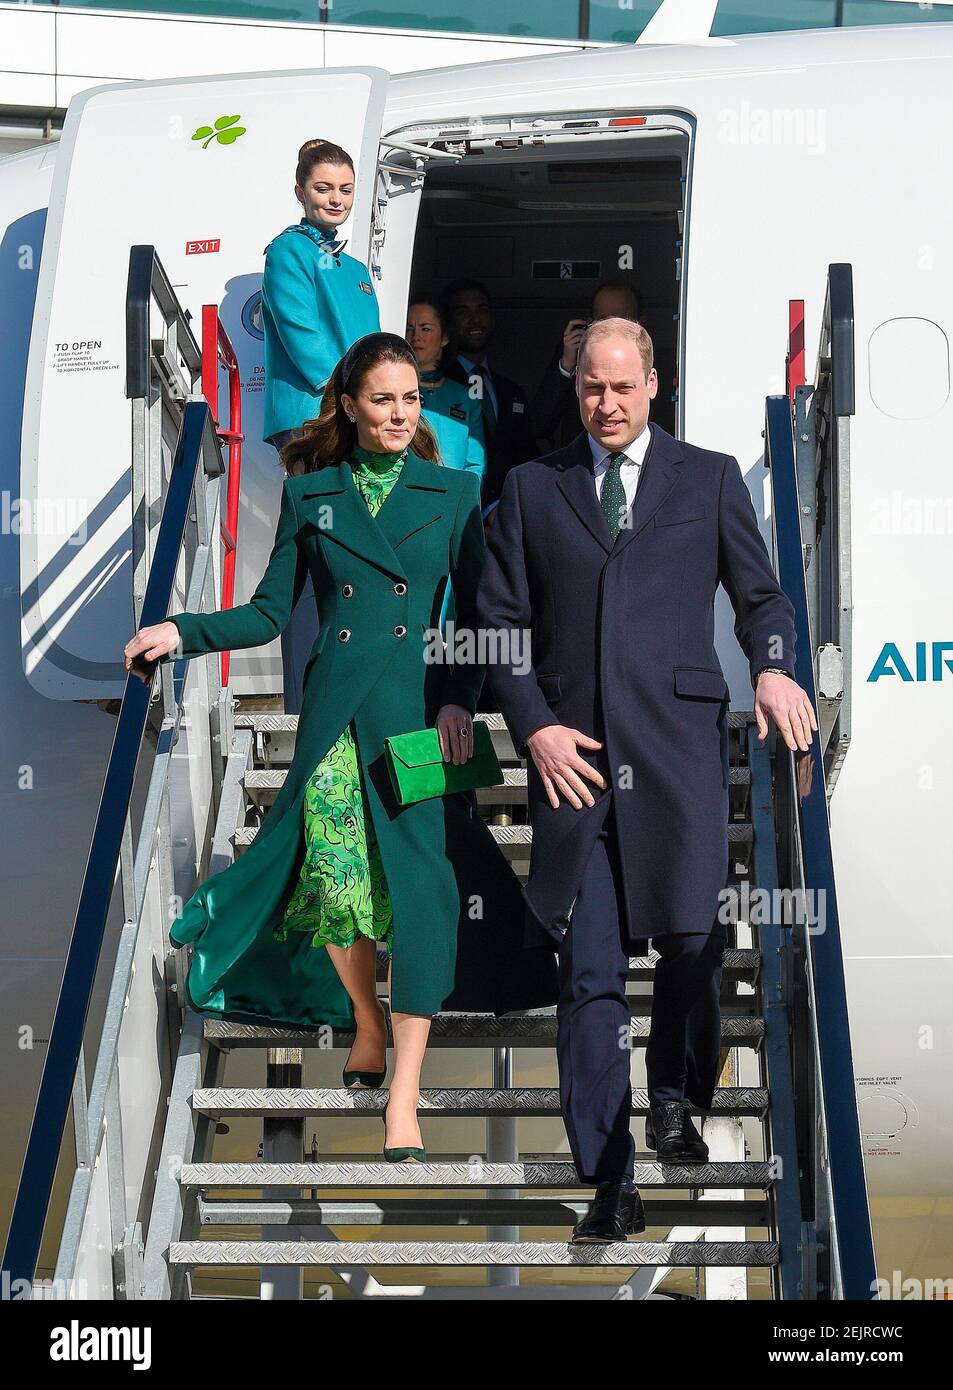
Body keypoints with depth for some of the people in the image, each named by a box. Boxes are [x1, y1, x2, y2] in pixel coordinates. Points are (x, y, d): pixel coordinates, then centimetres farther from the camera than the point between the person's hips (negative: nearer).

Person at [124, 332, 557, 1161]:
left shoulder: (452, 494, 9)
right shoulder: (311, 495, 11)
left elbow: (478, 615, 8)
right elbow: (270, 612, 9)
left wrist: (459, 698, -5)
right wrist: (182, 633, -4)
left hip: (419, 708, -1)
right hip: (337, 710, 1)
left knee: (420, 876, -9)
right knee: (334, 874, -3)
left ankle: (404, 1097, -8)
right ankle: (367, 1025, 26)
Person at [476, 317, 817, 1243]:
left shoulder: (709, 478, 13)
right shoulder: (532, 488, 15)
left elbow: (759, 594, 14)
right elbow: (498, 620, 12)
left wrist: (773, 666, -8)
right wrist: (533, 727, -1)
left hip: (679, 748, 0)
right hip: (573, 751, 1)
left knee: (692, 940, -6)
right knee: (589, 973, -2)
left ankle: (673, 1099, 23)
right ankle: (610, 1184, 4)